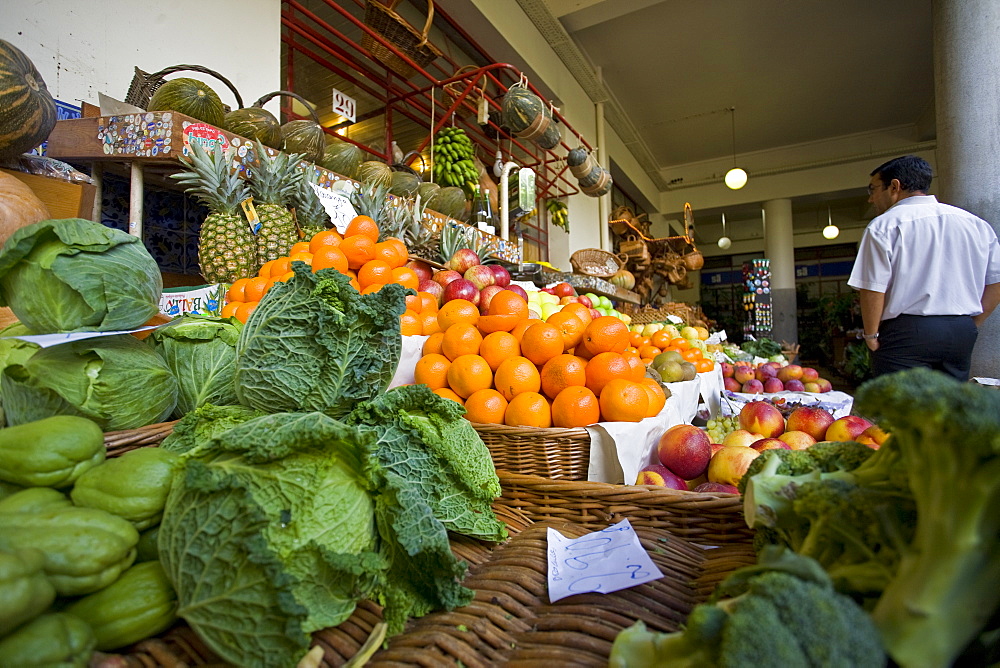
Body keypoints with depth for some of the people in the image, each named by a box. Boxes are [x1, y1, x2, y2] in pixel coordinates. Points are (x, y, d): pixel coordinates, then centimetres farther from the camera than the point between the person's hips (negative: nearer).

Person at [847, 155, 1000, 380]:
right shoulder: (977, 224, 13)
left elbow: (872, 288, -13)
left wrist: (871, 335, -2)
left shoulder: (883, 226, -7)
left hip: (905, 332, -6)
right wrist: (969, 327, 18)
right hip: (962, 335, 6)